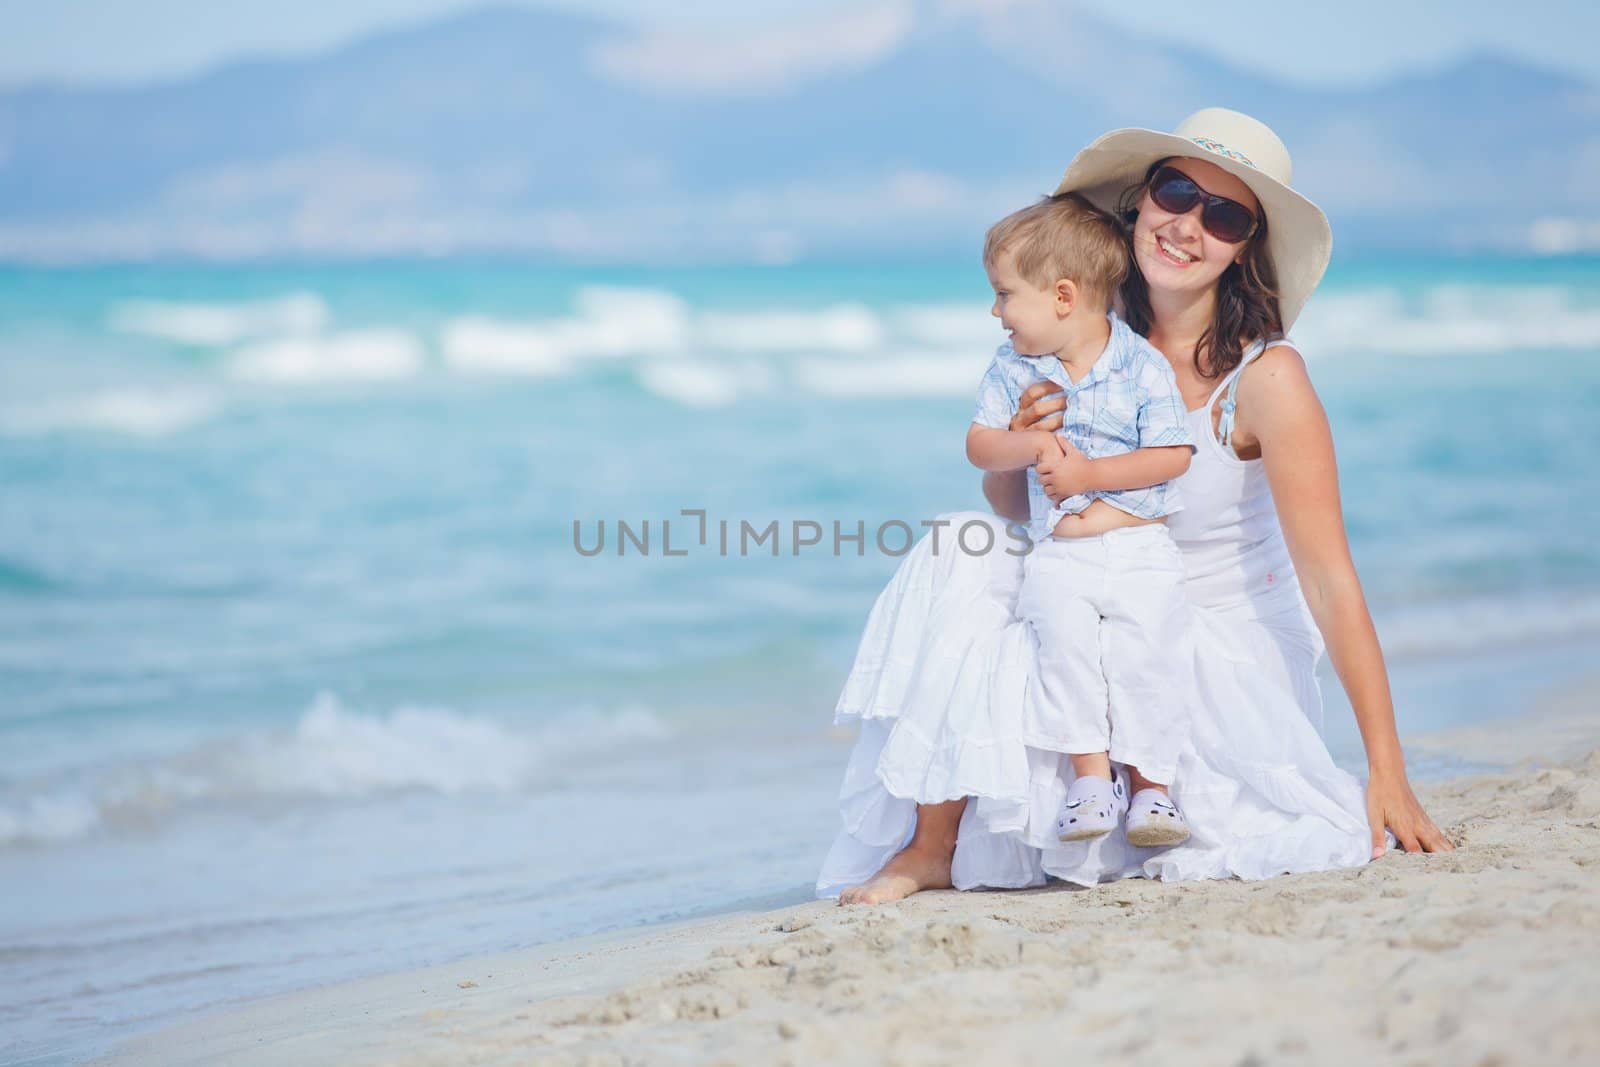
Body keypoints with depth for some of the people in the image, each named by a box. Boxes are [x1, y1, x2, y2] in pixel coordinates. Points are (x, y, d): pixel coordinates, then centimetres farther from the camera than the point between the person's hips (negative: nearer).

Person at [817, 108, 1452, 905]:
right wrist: (1018, 449, -18)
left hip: (1228, 657, -5)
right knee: (960, 549, -17)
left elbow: (1330, 581, -20)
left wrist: (1387, 775, -24)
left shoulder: (1266, 377, -18)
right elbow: (1008, 506, 8)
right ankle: (930, 848, -9)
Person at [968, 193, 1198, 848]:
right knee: (1066, 643, -24)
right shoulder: (1012, 369, 10)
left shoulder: (1142, 366, -2)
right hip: (1057, 555, 2)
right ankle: (1090, 776, -19)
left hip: (1141, 552, -2)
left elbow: (1173, 455, -7)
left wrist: (1089, 474, -14)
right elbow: (980, 444, 6)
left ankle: (1149, 782, -9)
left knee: (1147, 653, -19)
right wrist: (1028, 447, -15)